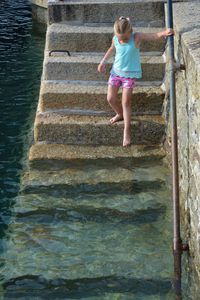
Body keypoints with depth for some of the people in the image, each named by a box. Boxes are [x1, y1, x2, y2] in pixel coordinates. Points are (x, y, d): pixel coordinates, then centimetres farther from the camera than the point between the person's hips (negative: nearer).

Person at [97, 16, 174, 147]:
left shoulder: (137, 37, -18)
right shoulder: (115, 39, -6)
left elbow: (155, 36, -28)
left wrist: (165, 32, -47)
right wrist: (103, 61, 19)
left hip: (130, 74, -4)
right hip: (116, 71, 5)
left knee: (126, 102, -9)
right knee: (111, 98, 8)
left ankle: (127, 133, -5)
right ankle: (120, 114, 40)